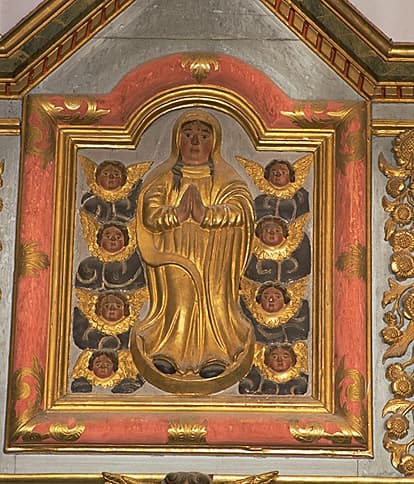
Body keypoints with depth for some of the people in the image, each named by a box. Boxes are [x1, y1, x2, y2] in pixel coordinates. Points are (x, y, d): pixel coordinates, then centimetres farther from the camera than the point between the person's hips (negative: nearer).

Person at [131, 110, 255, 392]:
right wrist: (177, 213, -22)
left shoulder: (226, 179, 14)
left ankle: (215, 357, -21)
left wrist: (205, 214, -24)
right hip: (174, 253, 0)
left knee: (214, 300, -19)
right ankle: (169, 352, -23)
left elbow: (240, 209, -7)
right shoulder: (164, 178, 15)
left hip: (215, 256, 0)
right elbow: (149, 213, -2)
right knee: (178, 299, -21)